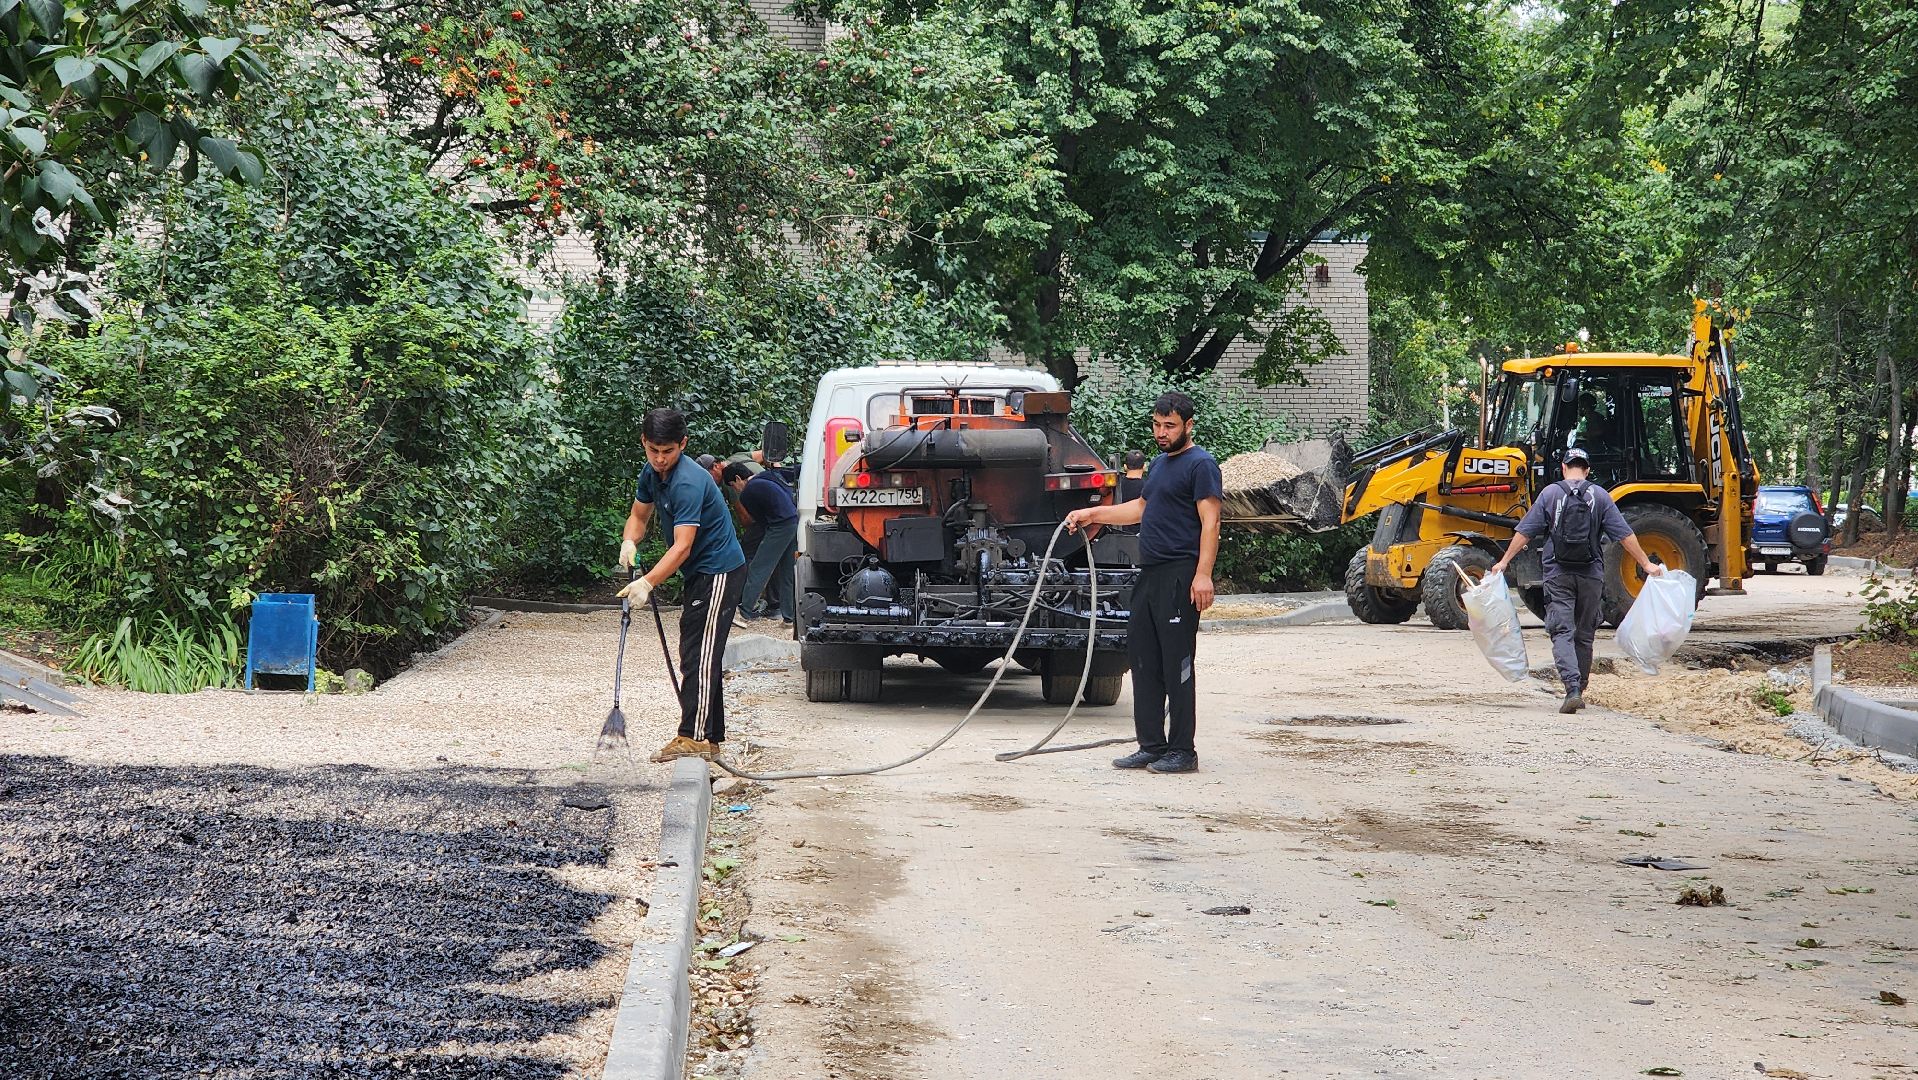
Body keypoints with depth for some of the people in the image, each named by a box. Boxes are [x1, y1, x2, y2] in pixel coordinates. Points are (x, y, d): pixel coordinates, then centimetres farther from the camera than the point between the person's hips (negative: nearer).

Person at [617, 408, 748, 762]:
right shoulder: (652, 473, 3)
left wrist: (647, 583, -38)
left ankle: (694, 737, -15)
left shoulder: (688, 483, -26)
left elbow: (682, 547, -31)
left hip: (719, 573, -10)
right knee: (701, 655, 12)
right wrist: (629, 541, -7)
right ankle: (711, 738, 16)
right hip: (701, 573, 10)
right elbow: (639, 515, 15)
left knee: (699, 654, -13)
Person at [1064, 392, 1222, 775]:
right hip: (1150, 574, 10)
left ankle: (1182, 751, -4)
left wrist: (1203, 574, -24)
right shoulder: (1159, 464, 21)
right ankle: (1152, 746, 15)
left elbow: (1210, 521, -15)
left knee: (1177, 664, -8)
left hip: (1180, 576, -10)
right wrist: (1093, 515, 32)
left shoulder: (1200, 464, -8)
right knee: (1143, 660, 10)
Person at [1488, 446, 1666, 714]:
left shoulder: (1549, 494, 0)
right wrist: (1646, 564, 7)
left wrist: (1504, 562, 6)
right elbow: (1625, 534, 1)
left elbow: (1525, 532, -1)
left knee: (1562, 633, -5)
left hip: (1558, 574, -2)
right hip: (1591, 574, 2)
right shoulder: (1600, 496, 2)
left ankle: (1572, 689, -23)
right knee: (1584, 635, 14)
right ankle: (1579, 690, 23)